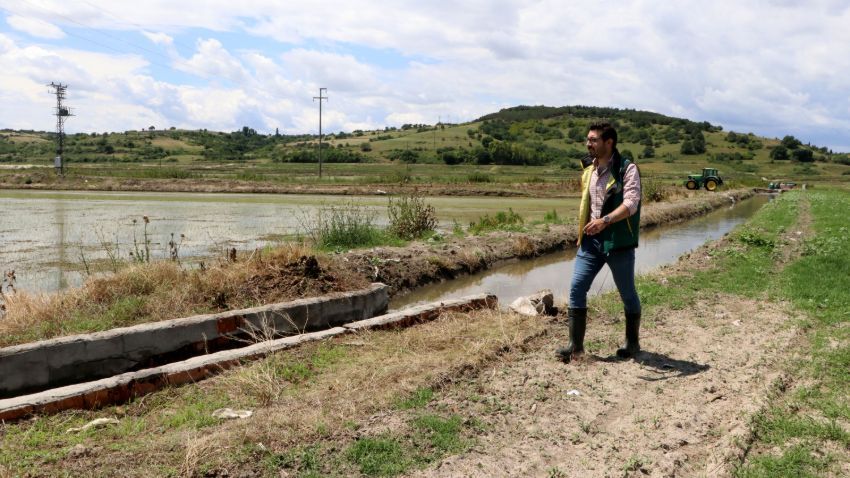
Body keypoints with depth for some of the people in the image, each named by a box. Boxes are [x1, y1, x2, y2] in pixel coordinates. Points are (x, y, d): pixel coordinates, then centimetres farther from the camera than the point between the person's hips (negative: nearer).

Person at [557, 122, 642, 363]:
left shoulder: (627, 169, -10)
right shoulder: (589, 172, 12)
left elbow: (631, 204, -22)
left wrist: (605, 221, -35)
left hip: (619, 241, -6)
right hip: (591, 240, 6)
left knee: (627, 293, 9)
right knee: (576, 289, -3)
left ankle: (632, 343, 26)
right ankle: (575, 344, 4)